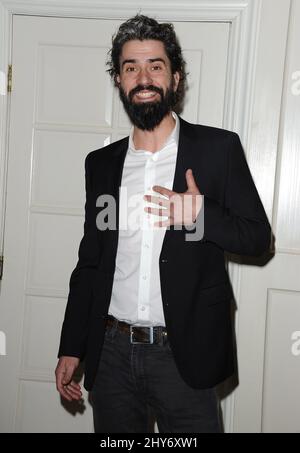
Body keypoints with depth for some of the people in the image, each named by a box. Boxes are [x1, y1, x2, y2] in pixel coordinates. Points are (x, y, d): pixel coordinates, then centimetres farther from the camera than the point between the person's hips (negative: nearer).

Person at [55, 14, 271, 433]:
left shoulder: (219, 148, -4)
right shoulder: (101, 163, 7)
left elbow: (258, 238, -1)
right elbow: (89, 262, 11)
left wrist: (199, 214, -21)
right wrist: (71, 349, 10)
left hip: (183, 354, -3)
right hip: (110, 353, 3)